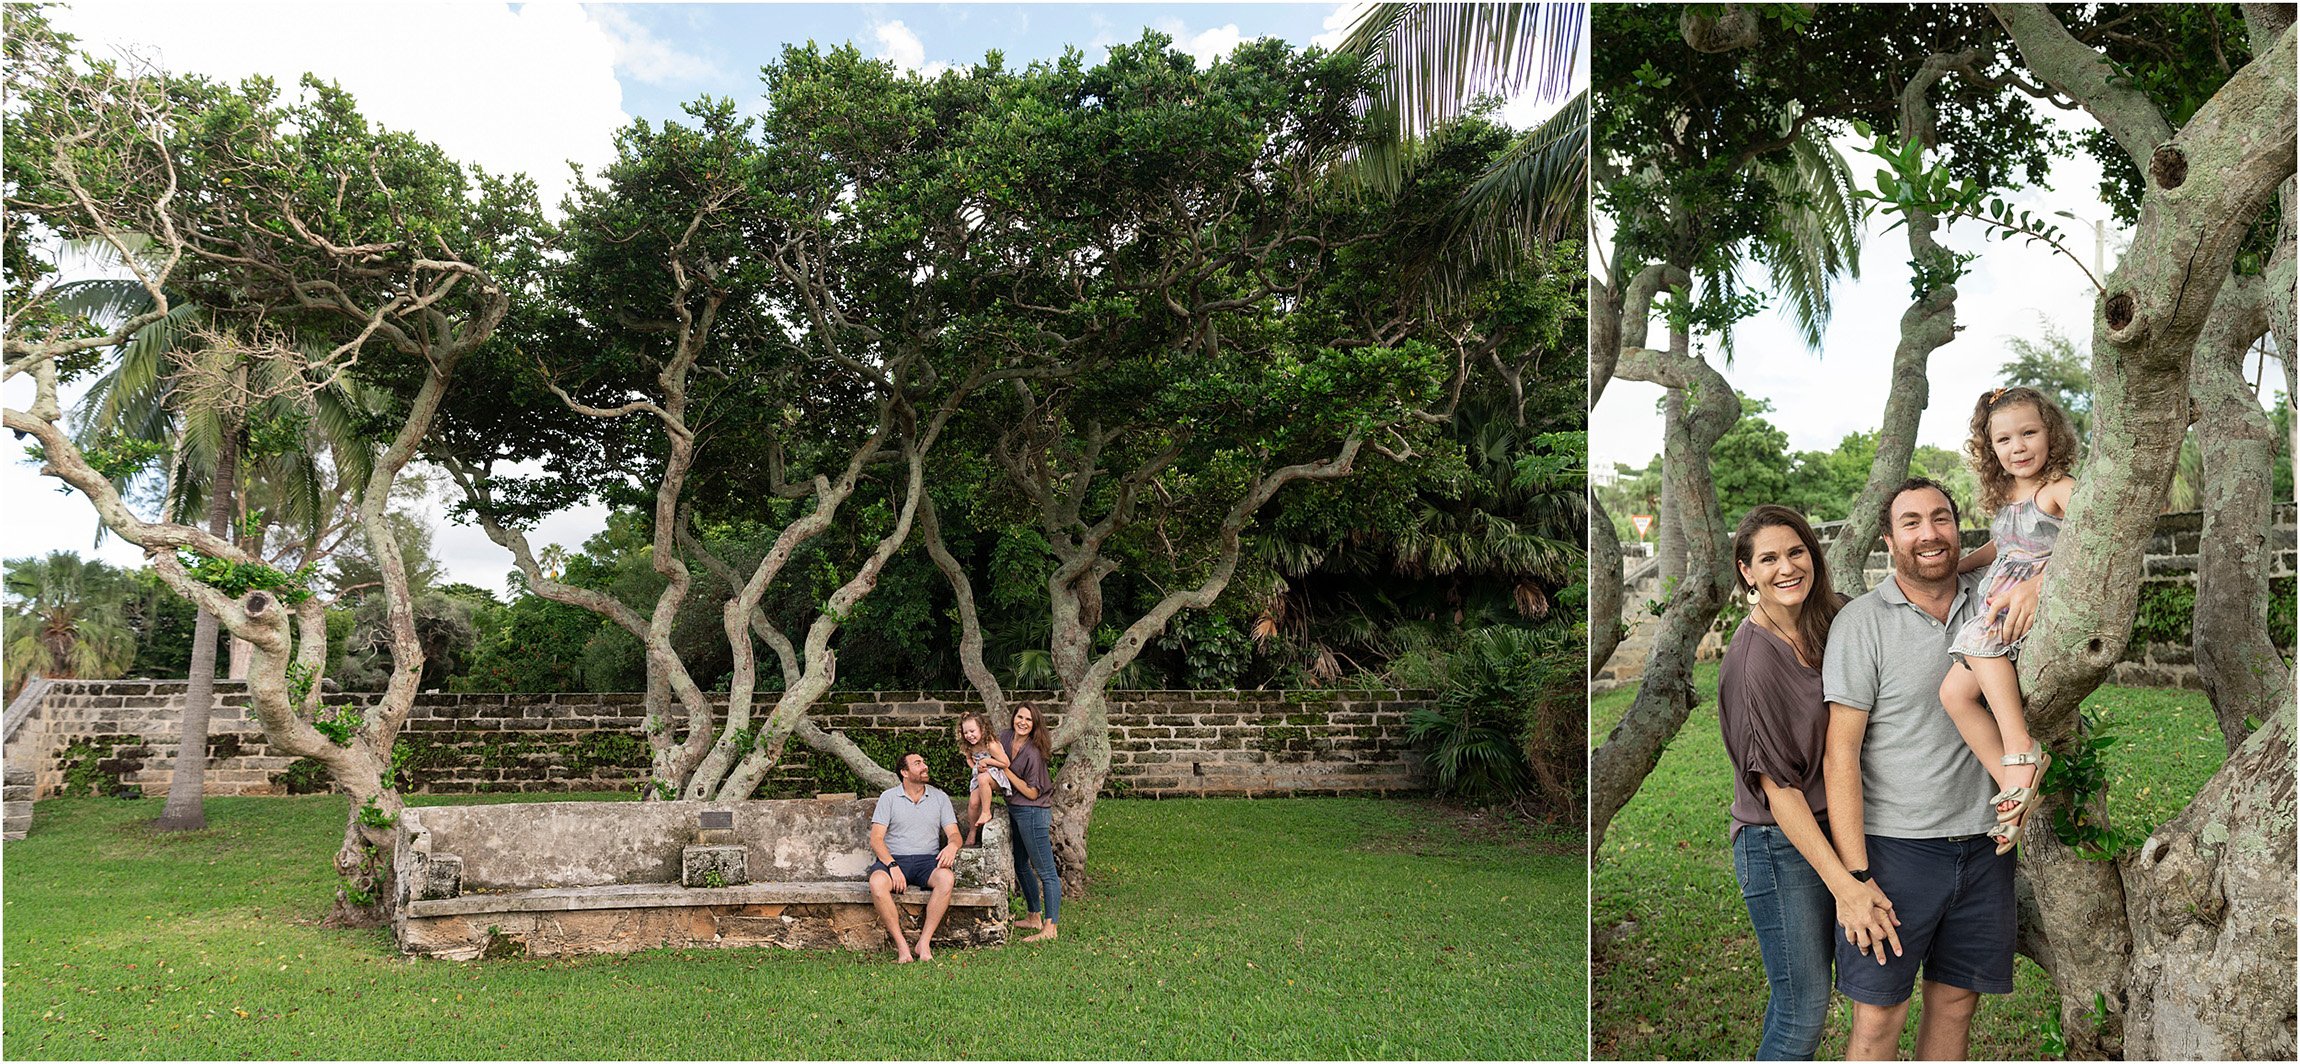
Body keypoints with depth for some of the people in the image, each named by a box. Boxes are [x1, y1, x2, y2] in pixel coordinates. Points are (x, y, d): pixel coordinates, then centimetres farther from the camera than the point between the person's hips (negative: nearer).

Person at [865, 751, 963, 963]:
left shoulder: (940, 798, 13)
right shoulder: (889, 797, 6)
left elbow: (954, 833, 7)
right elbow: (876, 839, -2)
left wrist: (952, 845, -19)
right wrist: (892, 866, -19)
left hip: (927, 859, 1)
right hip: (893, 858, -1)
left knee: (946, 877, -33)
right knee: (877, 883, -35)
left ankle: (924, 943, -28)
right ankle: (902, 947, -30)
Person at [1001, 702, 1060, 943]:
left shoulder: (1032, 752, -20)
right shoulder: (1005, 737, 1)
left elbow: (1032, 792, -19)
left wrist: (1005, 770, -19)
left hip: (1032, 812, -10)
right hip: (1015, 811, 10)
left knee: (1046, 871, -4)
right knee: (1021, 866, 21)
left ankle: (1049, 928, -3)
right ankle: (1034, 918, 35)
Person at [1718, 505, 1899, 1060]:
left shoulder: (1827, 625, 4)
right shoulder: (1753, 658, -19)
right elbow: (1778, 787, -19)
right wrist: (1844, 884, -23)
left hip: (1830, 828, 7)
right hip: (1779, 845, -7)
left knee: (1799, 992, 16)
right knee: (1805, 1006, -2)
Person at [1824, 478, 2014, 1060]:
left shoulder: (1990, 600, 5)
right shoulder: (1862, 621, -7)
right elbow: (1840, 754, -10)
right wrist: (1855, 876, -16)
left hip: (1984, 845, 4)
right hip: (1895, 850, -4)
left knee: (1956, 1004, 13)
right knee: (1879, 1016, -1)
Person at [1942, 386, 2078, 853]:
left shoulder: (2060, 489, -8)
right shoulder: (2005, 498, 18)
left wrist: (2037, 583, -40)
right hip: (2000, 611, 8)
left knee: (1982, 642, -31)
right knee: (1955, 691, -7)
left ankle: (2020, 746, -29)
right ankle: (2014, 787, -9)